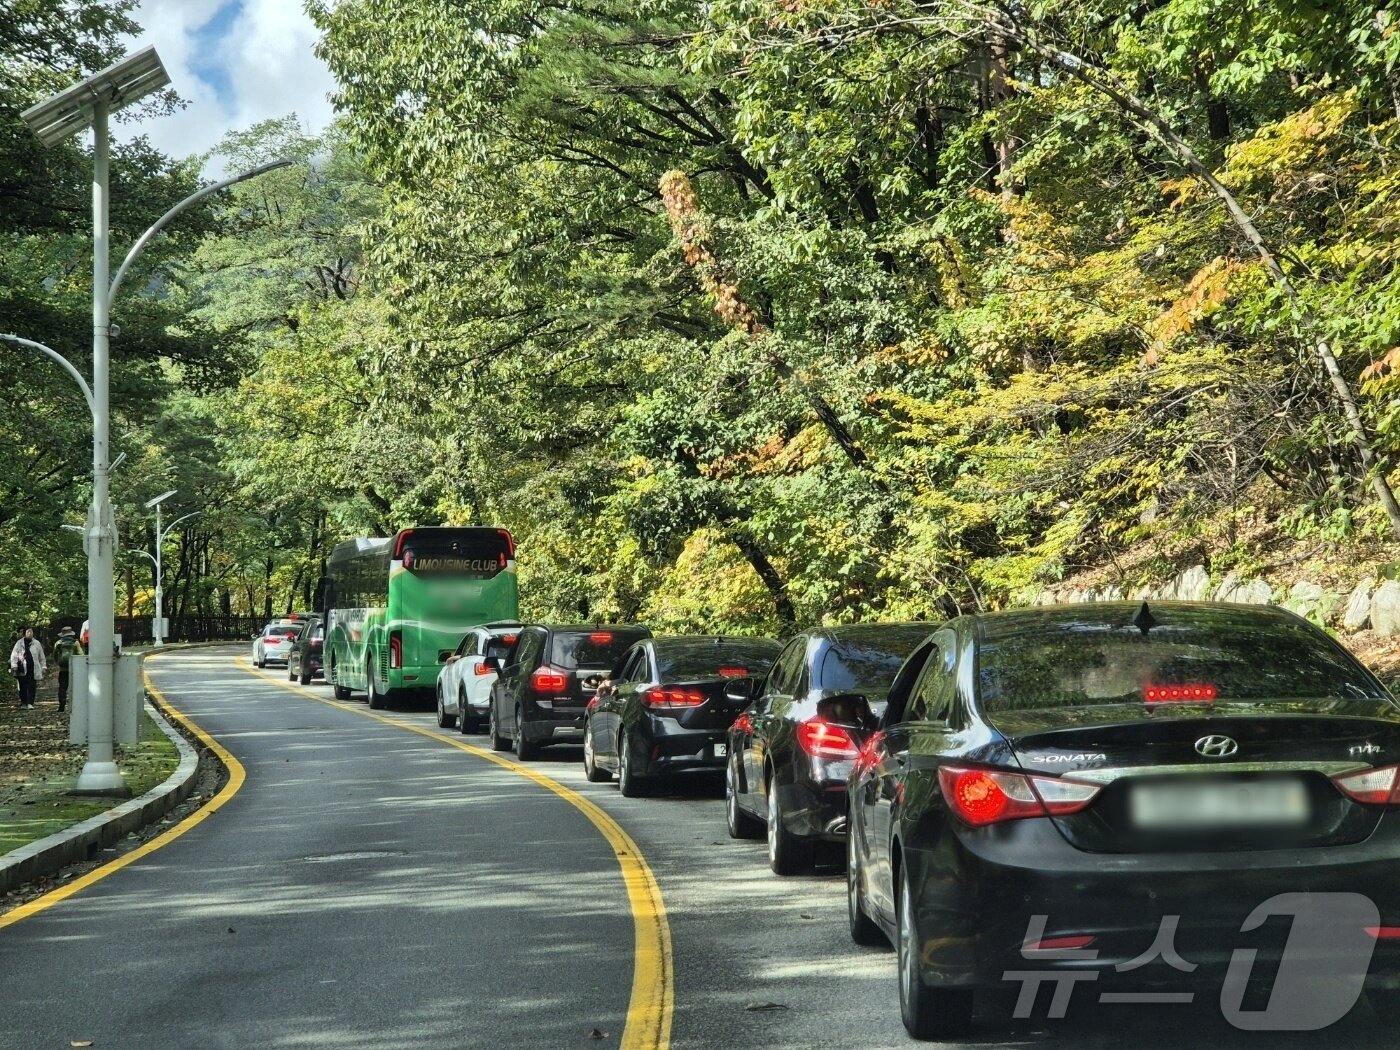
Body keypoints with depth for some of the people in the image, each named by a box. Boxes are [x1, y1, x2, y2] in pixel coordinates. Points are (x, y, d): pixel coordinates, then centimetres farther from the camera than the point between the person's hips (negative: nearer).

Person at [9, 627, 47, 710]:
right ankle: (23, 703, 15)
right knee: (23, 686, 4)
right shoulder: (19, 643, 5)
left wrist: (43, 667, 12)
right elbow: (14, 655, 5)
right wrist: (14, 665, -7)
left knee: (32, 686, -7)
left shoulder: (37, 643, 9)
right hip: (22, 668, 0)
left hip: (33, 668, 0)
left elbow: (41, 656, 15)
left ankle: (30, 703, -8)